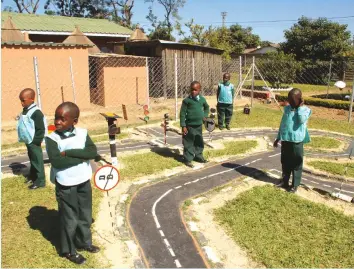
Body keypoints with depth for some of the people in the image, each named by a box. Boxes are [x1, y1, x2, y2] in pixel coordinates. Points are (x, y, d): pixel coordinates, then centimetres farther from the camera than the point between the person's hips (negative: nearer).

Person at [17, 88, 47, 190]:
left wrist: (37, 140, -18)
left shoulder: (36, 112, -21)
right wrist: (23, 139, 17)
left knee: (37, 161, 0)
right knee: (32, 160, 22)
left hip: (34, 142, -9)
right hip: (28, 141, 9)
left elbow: (41, 128, -21)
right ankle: (32, 176, 36)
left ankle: (40, 181, 9)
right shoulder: (25, 111, 9)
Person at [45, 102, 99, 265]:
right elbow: (57, 161, -28)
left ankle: (84, 242, 42)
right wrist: (82, 156, -22)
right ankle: (69, 250, 32)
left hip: (84, 182, 4)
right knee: (69, 219, 11)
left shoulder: (83, 133, -6)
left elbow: (93, 152, -18)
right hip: (65, 185, -4)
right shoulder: (52, 138, -15)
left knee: (85, 216, 19)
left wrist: (69, 153, -24)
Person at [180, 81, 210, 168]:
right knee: (189, 143, 3)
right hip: (190, 126, -5)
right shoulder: (187, 100, -13)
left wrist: (205, 115, 9)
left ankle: (198, 156, 34)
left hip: (199, 125, 5)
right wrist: (183, 126, -14)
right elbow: (182, 113, -11)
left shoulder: (202, 99, 1)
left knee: (199, 142, 17)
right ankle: (188, 159, 14)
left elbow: (206, 107, 23)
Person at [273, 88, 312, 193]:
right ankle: (285, 181, 30)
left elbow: (301, 120, -27)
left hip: (297, 140, -5)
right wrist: (278, 138, 15)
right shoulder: (287, 108, 8)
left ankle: (295, 184, 15)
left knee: (296, 163, 4)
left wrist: (300, 107, -16)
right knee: (285, 162, 15)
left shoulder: (305, 110, -6)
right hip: (285, 139, 5)